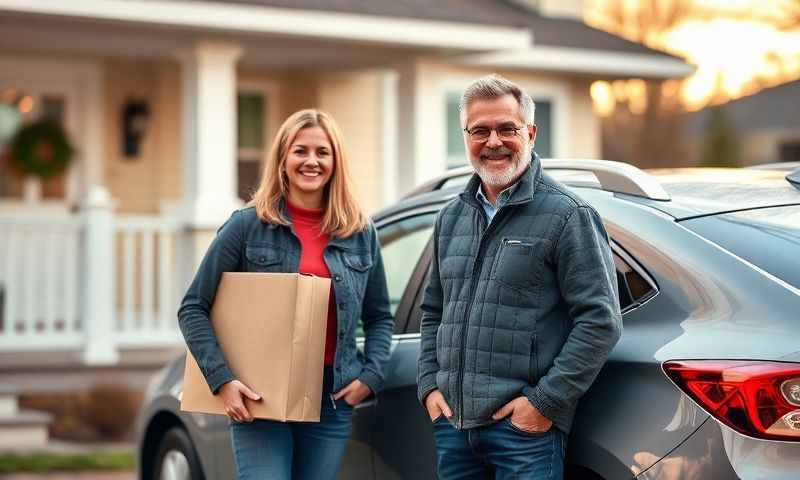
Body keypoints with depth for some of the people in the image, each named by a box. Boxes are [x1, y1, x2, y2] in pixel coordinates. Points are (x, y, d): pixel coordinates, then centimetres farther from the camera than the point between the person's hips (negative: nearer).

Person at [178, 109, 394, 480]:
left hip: (332, 400, 3)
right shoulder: (248, 226, -1)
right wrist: (221, 379, -11)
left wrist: (371, 375, 2)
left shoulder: (361, 233, 9)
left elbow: (379, 317, 18)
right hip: (259, 399, -3)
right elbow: (193, 308, 0)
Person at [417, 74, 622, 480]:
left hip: (525, 429, -6)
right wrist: (429, 384, 9)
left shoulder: (567, 215, -6)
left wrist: (546, 401, -14)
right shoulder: (451, 218, 15)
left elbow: (601, 320, -11)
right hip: (452, 422, 6)